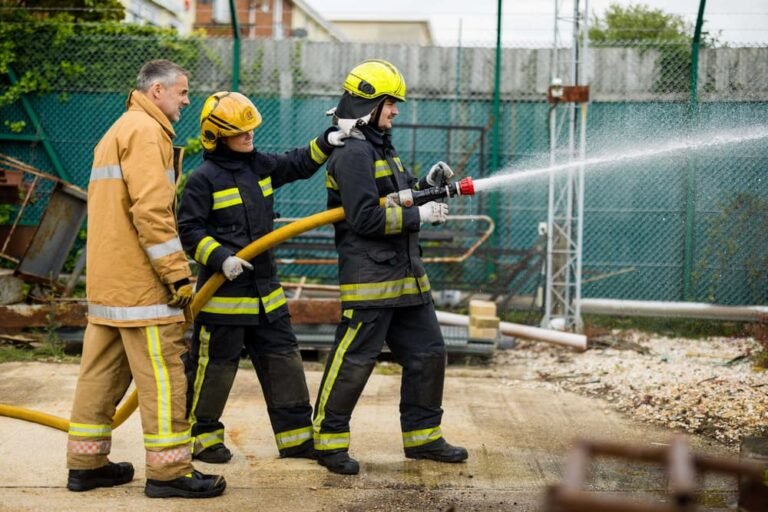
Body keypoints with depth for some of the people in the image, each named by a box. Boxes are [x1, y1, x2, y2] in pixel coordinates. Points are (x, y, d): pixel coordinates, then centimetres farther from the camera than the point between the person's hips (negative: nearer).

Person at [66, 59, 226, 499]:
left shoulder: (119, 131, 22)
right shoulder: (145, 130, -10)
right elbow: (151, 211, -21)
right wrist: (177, 274, -19)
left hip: (107, 278, 10)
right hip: (139, 281, -10)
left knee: (102, 371, 12)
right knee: (162, 374, -6)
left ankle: (86, 462, 18)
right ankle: (169, 470, -2)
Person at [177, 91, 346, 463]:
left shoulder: (261, 165, 9)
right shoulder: (203, 179, -11)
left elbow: (299, 164, 21)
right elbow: (189, 230, -13)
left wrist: (327, 142, 6)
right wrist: (220, 258, -23)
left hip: (265, 289, 7)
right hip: (222, 291, -7)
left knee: (283, 360, 11)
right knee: (214, 365, 1)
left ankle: (296, 437, 20)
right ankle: (200, 436, 19)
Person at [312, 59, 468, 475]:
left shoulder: (381, 148, 18)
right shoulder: (353, 153, -14)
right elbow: (366, 218, -21)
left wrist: (425, 184, 10)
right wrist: (419, 215, -16)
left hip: (405, 276, 10)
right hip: (369, 277, -10)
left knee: (427, 354, 13)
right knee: (354, 360, -4)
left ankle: (422, 436, 25)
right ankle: (329, 441, 9)